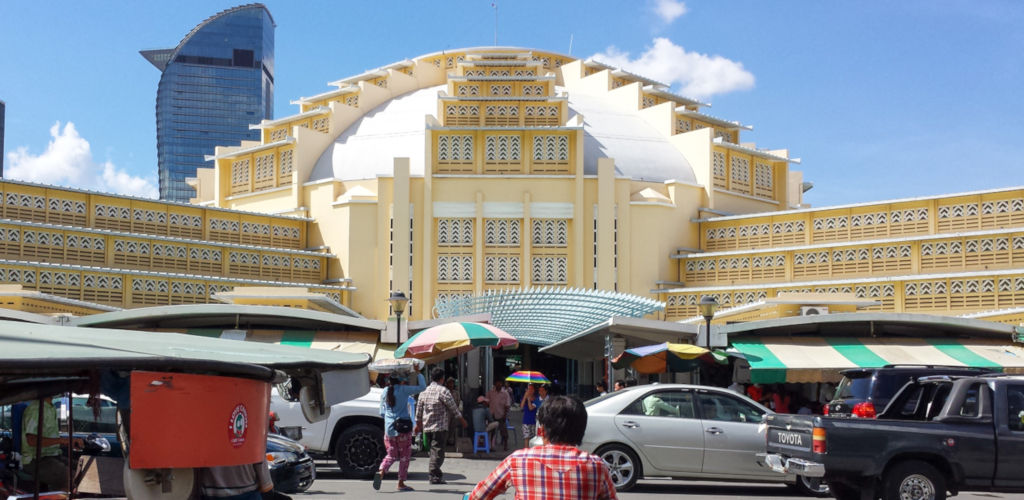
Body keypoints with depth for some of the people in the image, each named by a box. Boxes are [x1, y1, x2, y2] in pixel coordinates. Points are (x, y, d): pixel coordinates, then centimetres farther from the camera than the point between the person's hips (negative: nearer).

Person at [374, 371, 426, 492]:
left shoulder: (384, 393, 7)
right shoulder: (403, 390, -7)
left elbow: (382, 413, 12)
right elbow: (422, 386, 0)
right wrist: (418, 373, 12)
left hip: (389, 427, 5)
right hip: (403, 427, -5)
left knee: (391, 455, 14)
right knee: (404, 455, 8)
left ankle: (381, 472, -13)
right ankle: (401, 483, 8)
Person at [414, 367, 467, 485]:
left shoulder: (424, 391, 10)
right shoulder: (443, 391, -11)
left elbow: (419, 408, 15)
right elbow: (453, 407, -7)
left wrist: (418, 423, 26)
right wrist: (462, 419, 6)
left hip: (427, 427, 7)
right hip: (439, 427, -7)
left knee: (434, 450, 16)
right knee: (438, 451, -8)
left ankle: (437, 475, 21)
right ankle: (434, 476, -14)